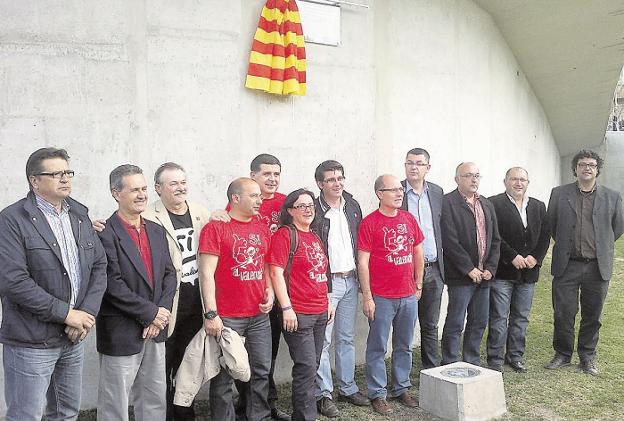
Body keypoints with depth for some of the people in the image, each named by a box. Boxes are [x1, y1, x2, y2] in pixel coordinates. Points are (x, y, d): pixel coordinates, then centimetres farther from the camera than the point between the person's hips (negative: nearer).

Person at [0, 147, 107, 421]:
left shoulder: (80, 215, 9)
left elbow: (99, 266, 7)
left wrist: (87, 313, -6)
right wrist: (66, 313, -17)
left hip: (74, 337, 6)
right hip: (32, 342, -6)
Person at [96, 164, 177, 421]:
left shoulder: (157, 231, 9)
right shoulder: (105, 234, -14)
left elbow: (169, 274, 8)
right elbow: (112, 285, -19)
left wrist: (162, 310, -6)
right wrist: (150, 313, -15)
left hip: (155, 331, 7)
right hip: (121, 333, -6)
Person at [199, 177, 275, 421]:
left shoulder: (262, 228, 12)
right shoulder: (215, 228, -7)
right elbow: (206, 273, -11)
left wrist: (269, 291, 5)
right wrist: (211, 314, -16)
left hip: (260, 314, 6)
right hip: (227, 318, -6)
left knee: (262, 371, 13)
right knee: (224, 376, 4)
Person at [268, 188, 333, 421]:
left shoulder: (314, 237, 16)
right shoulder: (285, 234, -9)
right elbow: (276, 273, -15)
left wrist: (327, 302, 20)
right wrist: (286, 308, -19)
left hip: (320, 313, 8)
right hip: (298, 314, -8)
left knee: (312, 366, 14)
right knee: (307, 367, -6)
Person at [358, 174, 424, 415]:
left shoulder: (409, 219, 6)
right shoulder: (369, 223, -9)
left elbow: (418, 253, 15)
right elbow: (363, 262, -10)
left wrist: (418, 285, 13)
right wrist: (367, 297, -12)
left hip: (409, 296, 5)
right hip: (381, 297, -5)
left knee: (404, 347, 16)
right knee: (378, 348, 5)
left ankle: (401, 389, 31)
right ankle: (378, 394, 18)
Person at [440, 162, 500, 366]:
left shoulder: (486, 205, 15)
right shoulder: (447, 202, -9)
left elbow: (495, 240, 14)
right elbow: (450, 242, -15)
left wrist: (490, 268, 1)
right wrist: (470, 269, -14)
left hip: (483, 275, 7)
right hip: (460, 275, -7)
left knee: (479, 322, 13)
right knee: (455, 324, -1)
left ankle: (472, 364, 27)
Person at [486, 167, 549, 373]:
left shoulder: (538, 206, 13)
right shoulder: (494, 204, -6)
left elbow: (545, 236, 10)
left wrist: (535, 257, -5)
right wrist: (513, 257, -16)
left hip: (528, 271, 6)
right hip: (502, 271, -5)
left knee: (521, 317, 13)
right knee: (499, 318, 0)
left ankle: (515, 355, 25)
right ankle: (495, 359, 9)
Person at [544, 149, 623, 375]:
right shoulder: (559, 193, 2)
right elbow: (550, 224, 11)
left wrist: (599, 247, 13)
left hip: (598, 266, 1)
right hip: (566, 265, -1)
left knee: (592, 315, 10)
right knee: (563, 313, 4)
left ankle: (587, 357, 25)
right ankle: (562, 354, 21)